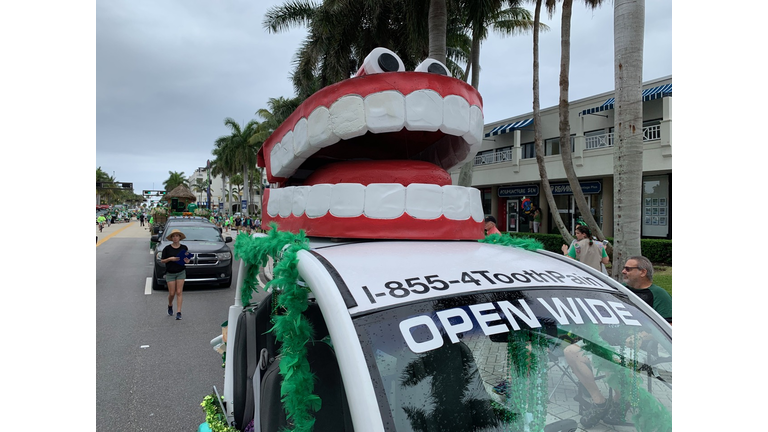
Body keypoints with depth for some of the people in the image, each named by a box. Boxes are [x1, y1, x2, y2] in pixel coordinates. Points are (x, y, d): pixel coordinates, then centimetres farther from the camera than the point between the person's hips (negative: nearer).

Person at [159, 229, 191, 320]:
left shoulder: (184, 248, -1)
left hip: (181, 272, 1)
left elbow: (187, 259, 10)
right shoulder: (167, 248, -6)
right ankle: (170, 305, 35)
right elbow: (162, 260, -2)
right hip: (170, 273, -1)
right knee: (172, 293, 2)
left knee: (179, 292, -2)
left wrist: (187, 260, -13)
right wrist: (170, 259, -19)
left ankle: (179, 313, -1)